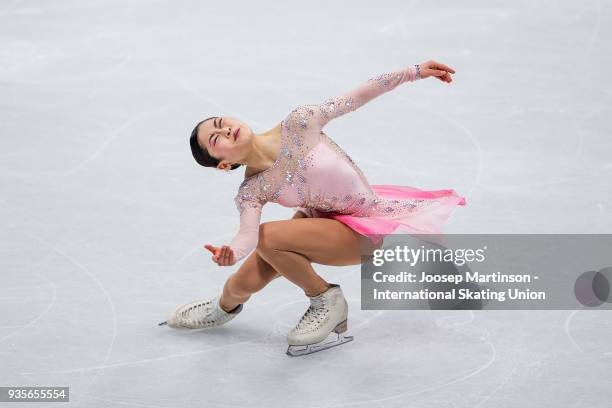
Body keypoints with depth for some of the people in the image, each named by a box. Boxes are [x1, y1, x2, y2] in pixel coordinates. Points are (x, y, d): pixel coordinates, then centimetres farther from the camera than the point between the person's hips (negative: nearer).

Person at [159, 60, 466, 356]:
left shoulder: (298, 124, -23)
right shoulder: (251, 192, -14)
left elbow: (357, 97, -16)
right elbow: (247, 235, -28)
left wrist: (415, 71, -17)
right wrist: (230, 253, -52)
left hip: (363, 228, -4)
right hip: (322, 220, 4)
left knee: (268, 236, -25)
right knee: (242, 284, -2)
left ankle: (327, 301, -4)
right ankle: (226, 306, 38)